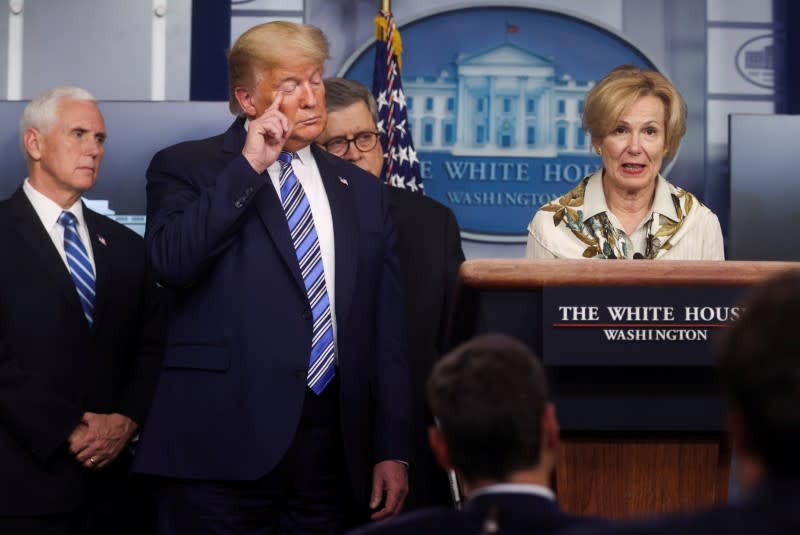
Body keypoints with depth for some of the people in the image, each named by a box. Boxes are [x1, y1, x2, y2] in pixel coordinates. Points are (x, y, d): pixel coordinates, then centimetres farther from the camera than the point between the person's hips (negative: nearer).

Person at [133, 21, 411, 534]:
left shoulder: (362, 190, 15)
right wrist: (248, 166, -13)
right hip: (224, 441, -4)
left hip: (334, 447, 4)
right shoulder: (185, 167, 3)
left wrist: (393, 448, 8)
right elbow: (172, 262, -16)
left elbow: (386, 331, 13)